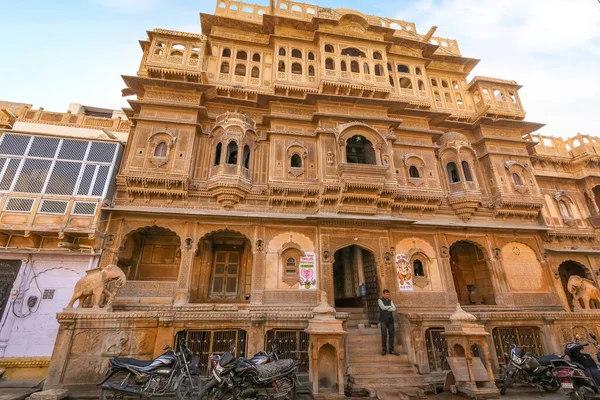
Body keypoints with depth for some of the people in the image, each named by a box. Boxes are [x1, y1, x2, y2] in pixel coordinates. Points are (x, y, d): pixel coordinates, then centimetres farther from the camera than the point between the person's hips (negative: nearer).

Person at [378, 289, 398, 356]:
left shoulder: (390, 301, 10)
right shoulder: (380, 300, -4)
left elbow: (394, 309, -4)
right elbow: (383, 307, -20)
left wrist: (386, 309, -15)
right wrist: (390, 306, -6)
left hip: (390, 320, 5)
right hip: (383, 320, -5)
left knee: (391, 334, 4)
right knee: (384, 335, -6)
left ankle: (391, 350, 11)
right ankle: (384, 350, 4)